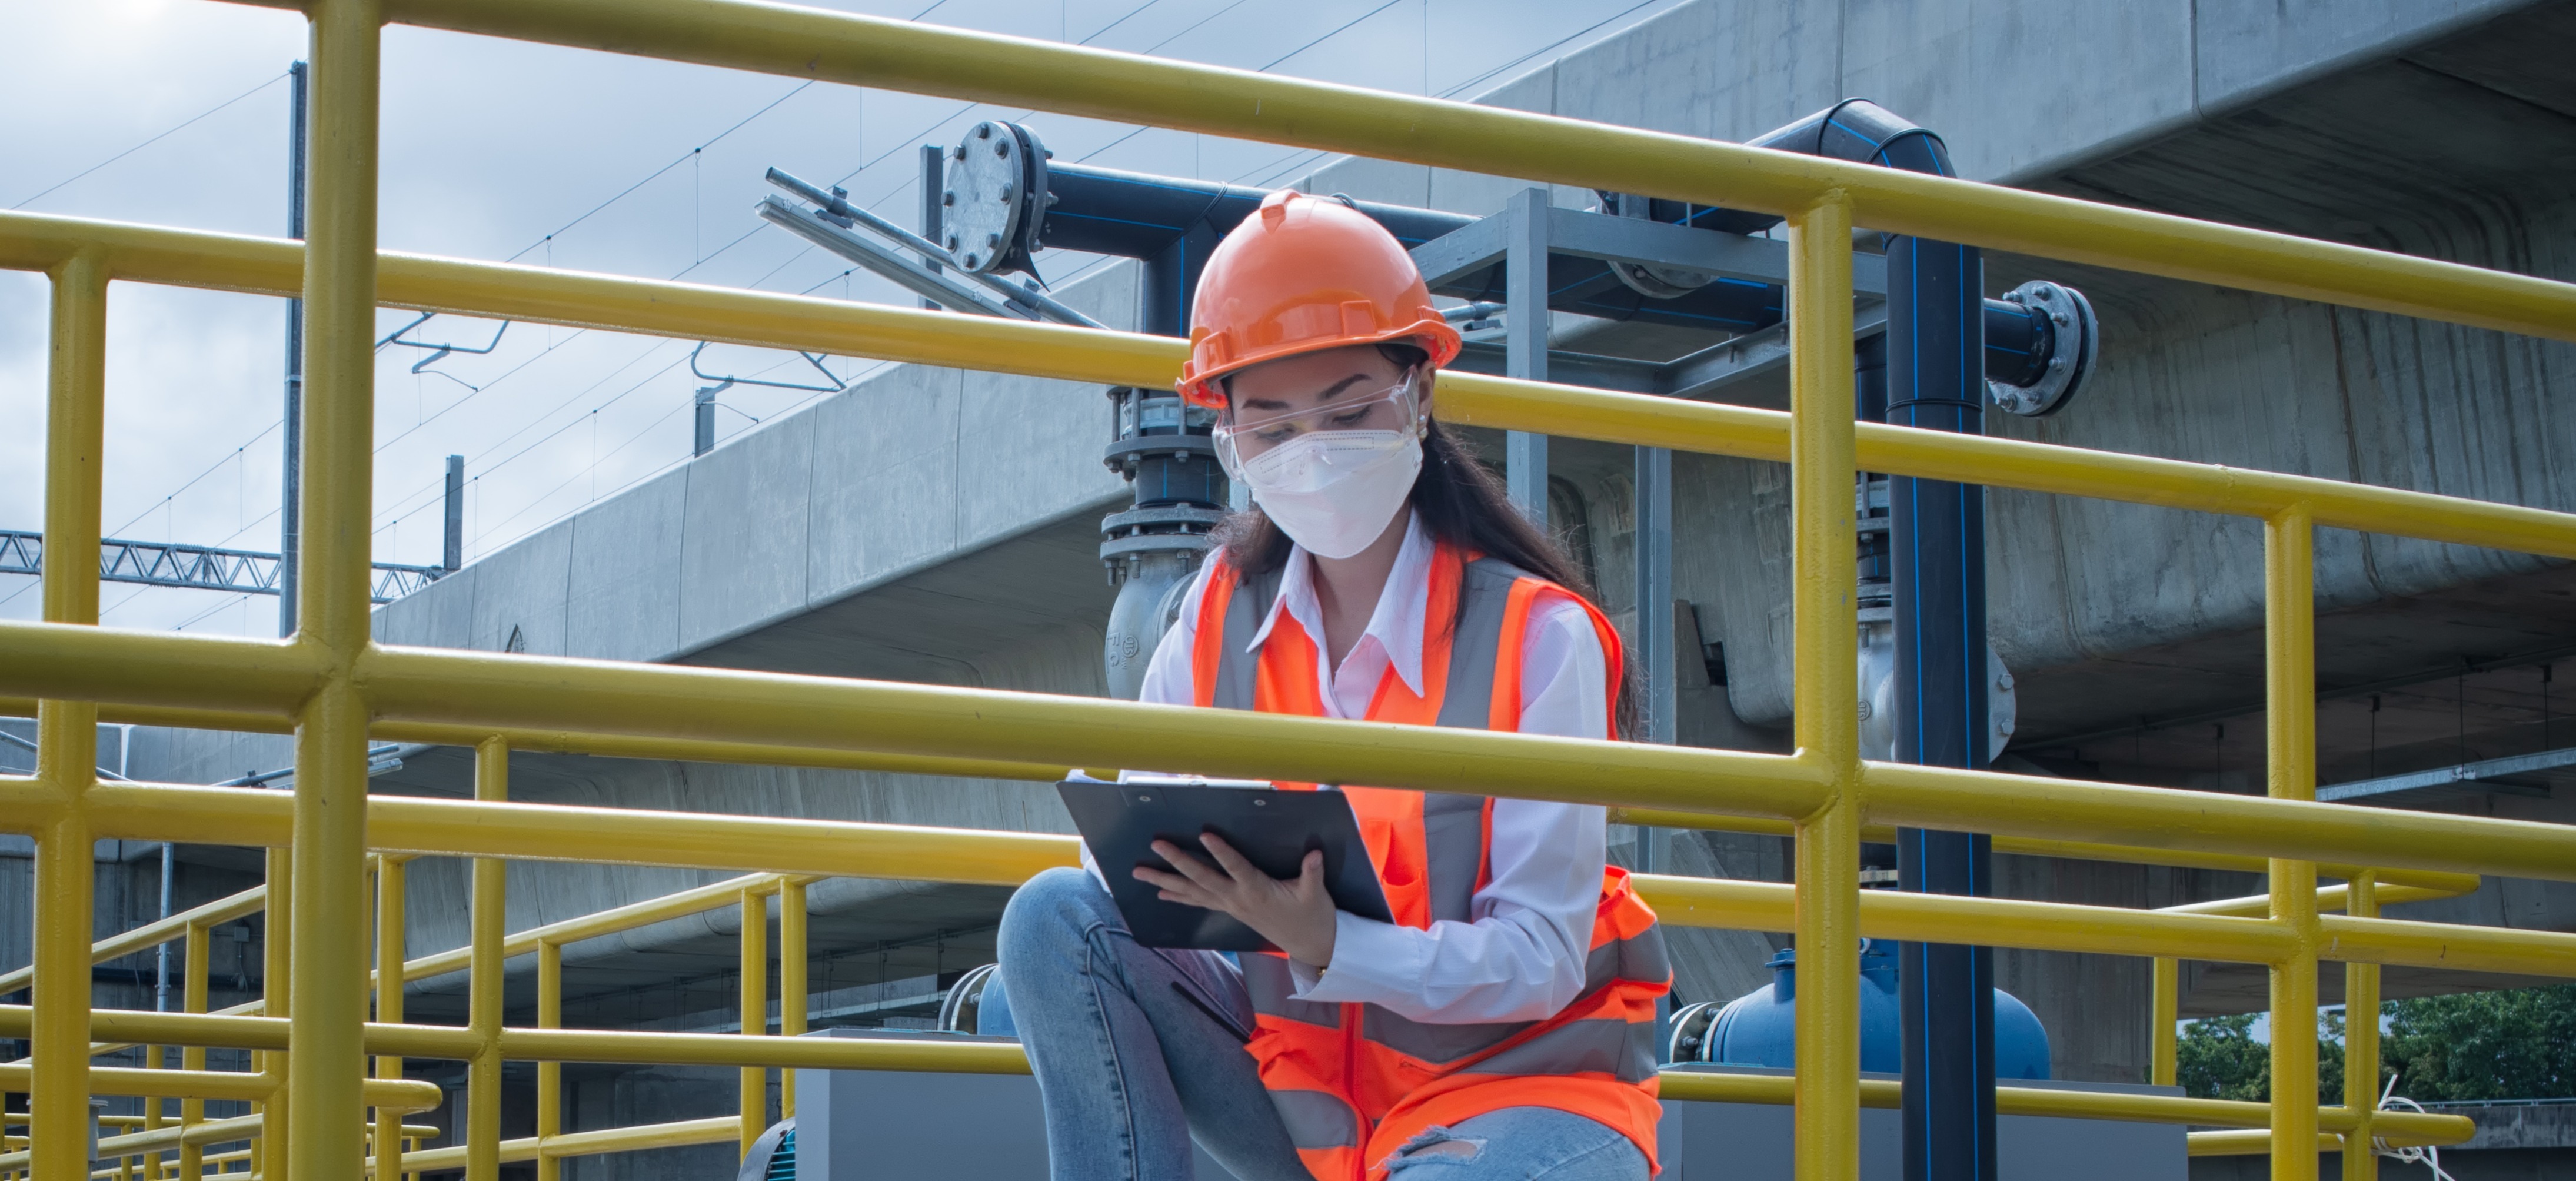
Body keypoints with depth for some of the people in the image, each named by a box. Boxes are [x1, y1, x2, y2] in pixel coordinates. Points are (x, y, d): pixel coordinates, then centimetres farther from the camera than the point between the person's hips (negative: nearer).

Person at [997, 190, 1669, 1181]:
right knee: (1059, 920, -15)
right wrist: (1173, 878, -24)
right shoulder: (1223, 613, 1)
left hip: (1516, 1086, -5)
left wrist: (1326, 943, -32)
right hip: (1302, 1091, 5)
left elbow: (1540, 960, -16)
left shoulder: (1537, 637, -14)